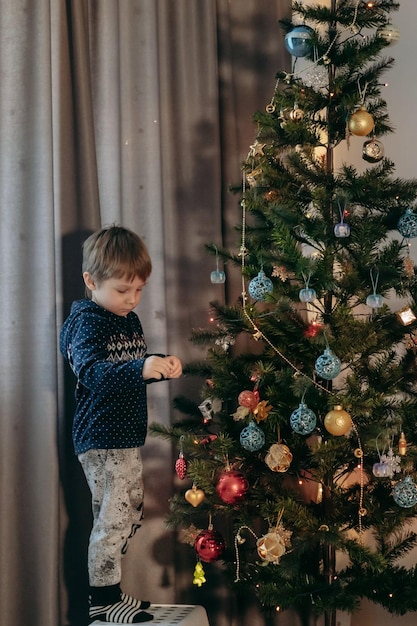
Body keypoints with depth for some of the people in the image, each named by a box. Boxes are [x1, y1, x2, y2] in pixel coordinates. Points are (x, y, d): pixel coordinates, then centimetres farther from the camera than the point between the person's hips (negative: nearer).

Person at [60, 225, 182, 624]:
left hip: (126, 438, 10)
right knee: (113, 517, -7)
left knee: (131, 515, 15)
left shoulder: (129, 319, 13)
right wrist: (140, 367, -43)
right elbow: (93, 372, -30)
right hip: (101, 440, -9)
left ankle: (108, 591, 27)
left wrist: (161, 367, 0)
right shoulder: (87, 322, -14)